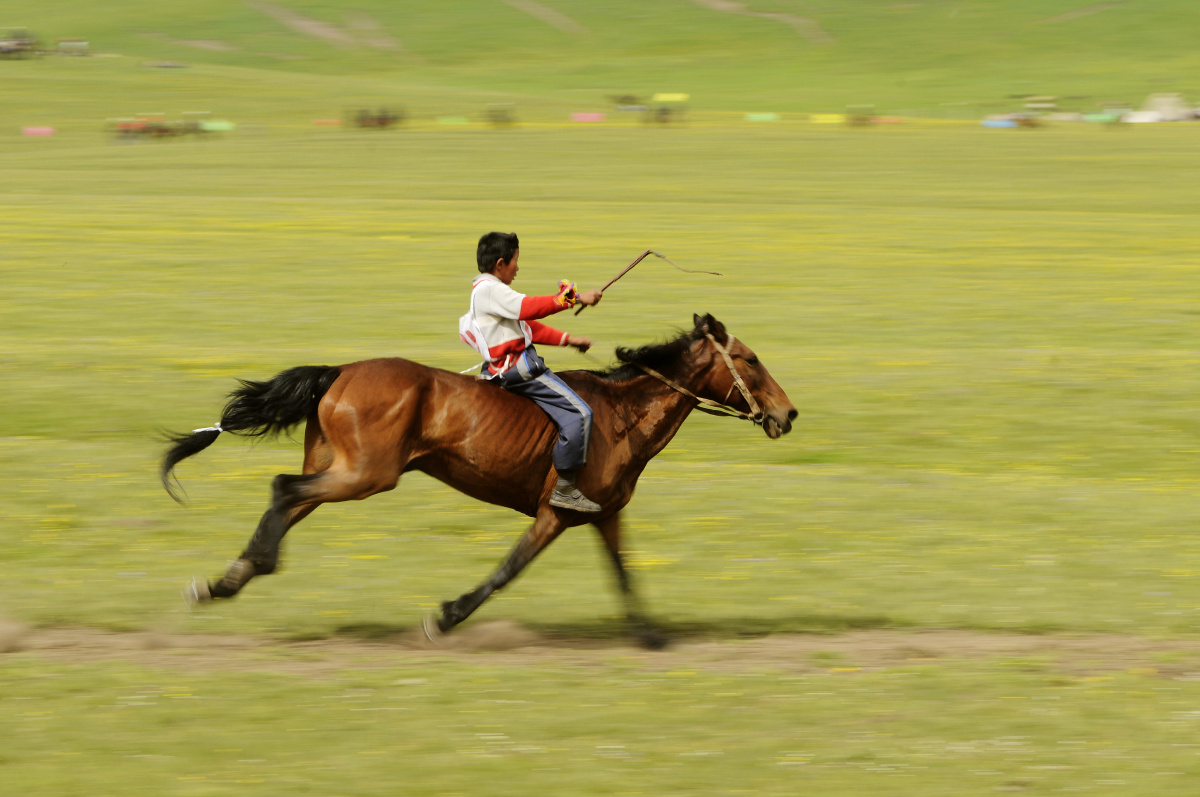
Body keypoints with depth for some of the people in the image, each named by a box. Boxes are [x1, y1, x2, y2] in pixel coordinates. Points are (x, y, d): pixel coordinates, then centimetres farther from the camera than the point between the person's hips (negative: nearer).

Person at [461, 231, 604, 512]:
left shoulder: (491, 291, 20)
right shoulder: (490, 290, -13)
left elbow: (529, 326, 22)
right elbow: (529, 308, -25)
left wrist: (567, 339, 16)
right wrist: (576, 298, -24)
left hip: (514, 367, 11)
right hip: (518, 368, -11)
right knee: (578, 413, -17)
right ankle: (564, 489, -17)